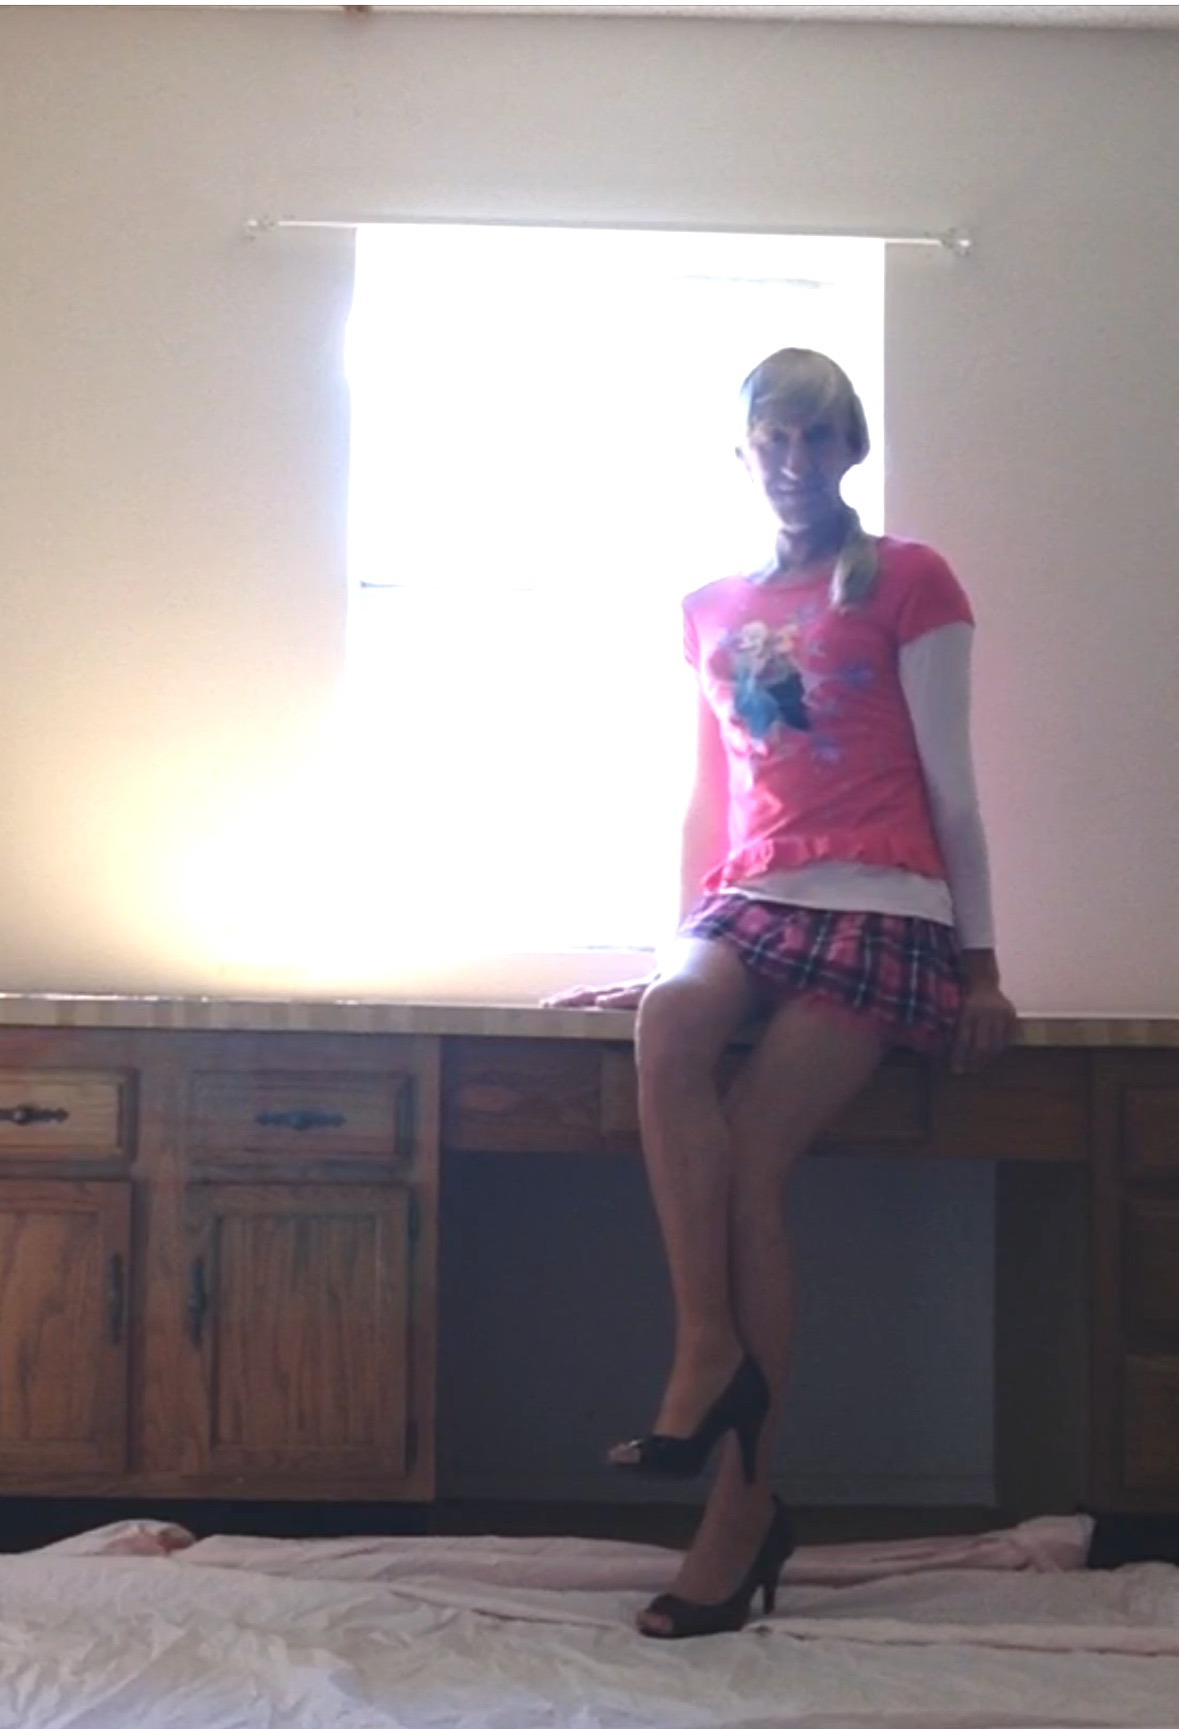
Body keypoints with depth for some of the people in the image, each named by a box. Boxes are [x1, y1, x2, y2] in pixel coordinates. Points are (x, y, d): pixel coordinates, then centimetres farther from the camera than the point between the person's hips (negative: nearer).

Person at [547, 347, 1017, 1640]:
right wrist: (678, 943, 22)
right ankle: (708, 1350, -27)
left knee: (748, 1161, -22)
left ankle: (739, 1513, -16)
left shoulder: (908, 582, 5)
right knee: (668, 1019, -34)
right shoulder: (709, 609, 20)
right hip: (751, 901, 4)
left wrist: (982, 962, 0)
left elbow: (949, 784, 2)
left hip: (880, 906, -4)